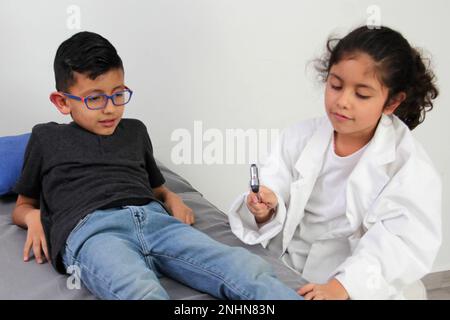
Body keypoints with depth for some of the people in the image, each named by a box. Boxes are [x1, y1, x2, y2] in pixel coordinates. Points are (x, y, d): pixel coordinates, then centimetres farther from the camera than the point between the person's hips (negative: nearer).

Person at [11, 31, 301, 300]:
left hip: (153, 218, 4)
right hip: (90, 230, -3)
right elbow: (23, 205, 31)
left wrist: (172, 198, 17)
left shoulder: (135, 131, 32)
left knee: (250, 271, -26)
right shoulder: (46, 138, 25)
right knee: (143, 292, -42)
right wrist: (33, 217, 7)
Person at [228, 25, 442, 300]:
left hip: (354, 290, -3)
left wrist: (343, 285, -31)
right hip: (283, 272, 3)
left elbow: (403, 243, -18)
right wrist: (265, 210, -22)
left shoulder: (410, 166, -7)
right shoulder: (299, 137, 3)